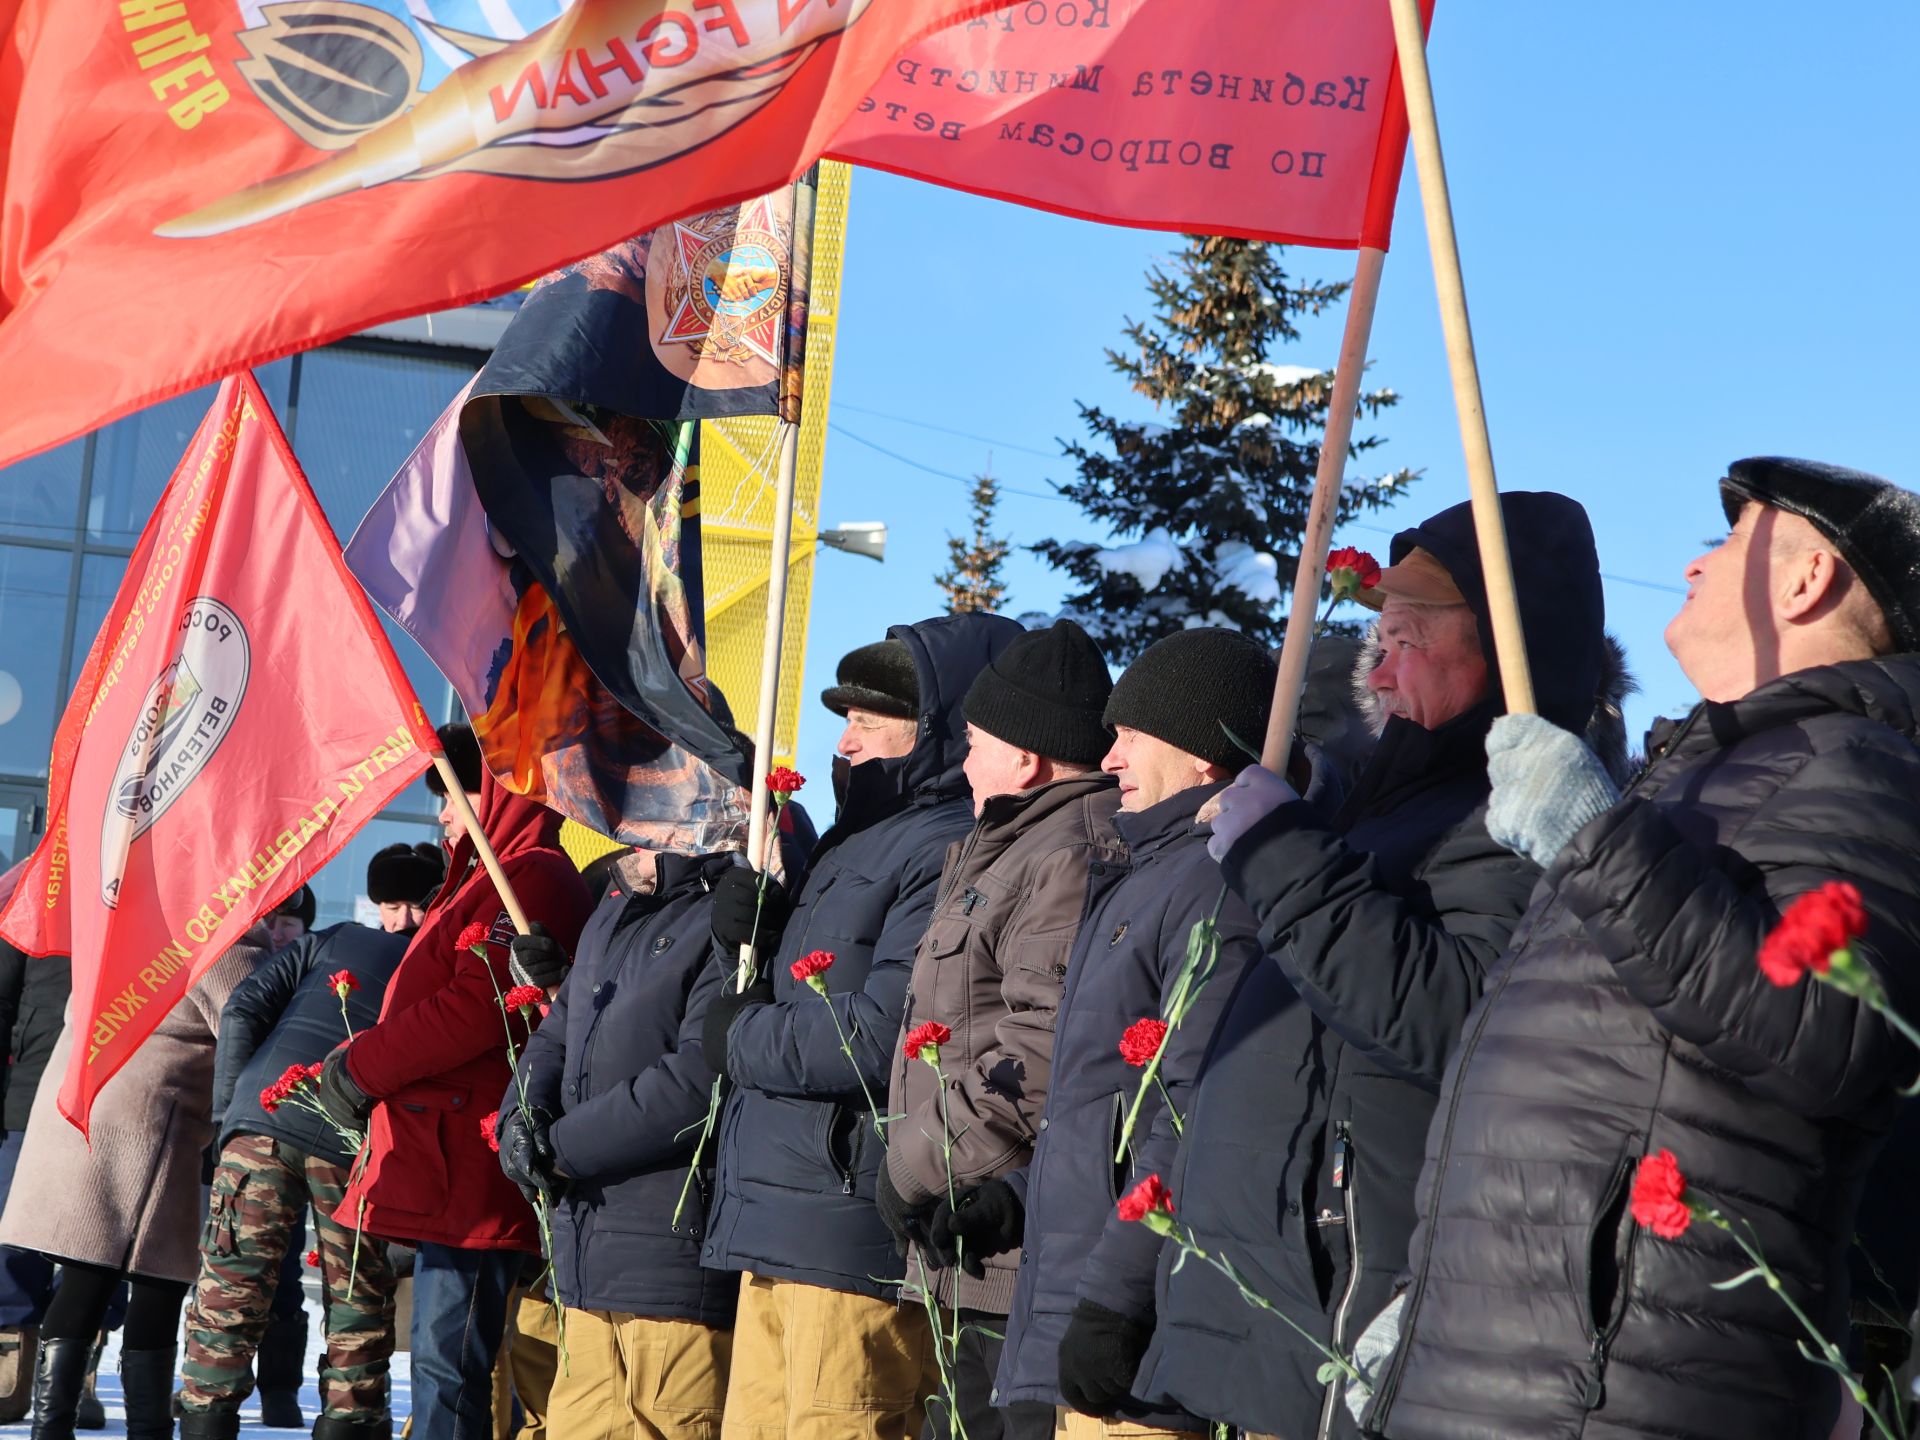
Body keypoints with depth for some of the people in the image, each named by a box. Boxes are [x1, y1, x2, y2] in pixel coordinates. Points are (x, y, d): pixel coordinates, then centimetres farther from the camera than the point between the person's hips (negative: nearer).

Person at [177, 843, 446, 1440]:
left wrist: (228, 1108, 12)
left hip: (264, 1117, 1)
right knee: (359, 1303, 10)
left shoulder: (329, 941, 18)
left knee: (230, 1286, 3)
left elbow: (243, 1010, 9)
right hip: (358, 1144, -1)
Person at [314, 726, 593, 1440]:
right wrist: (364, 1062, 9)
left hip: (470, 1170, -11)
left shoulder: (532, 878, -8)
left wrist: (363, 1065, -12)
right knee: (444, 1362, 13)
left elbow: (478, 1004, -20)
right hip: (445, 1162, 11)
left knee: (447, 1367, -12)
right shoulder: (485, 881, 26)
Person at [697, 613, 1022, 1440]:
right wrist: (745, 941, 2)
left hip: (857, 1237, -10)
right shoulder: (854, 845, 21)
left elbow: (885, 1032, -23)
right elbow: (787, 999, 24)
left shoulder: (950, 852, -13)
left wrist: (742, 1037, -8)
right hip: (778, 1225, 10)